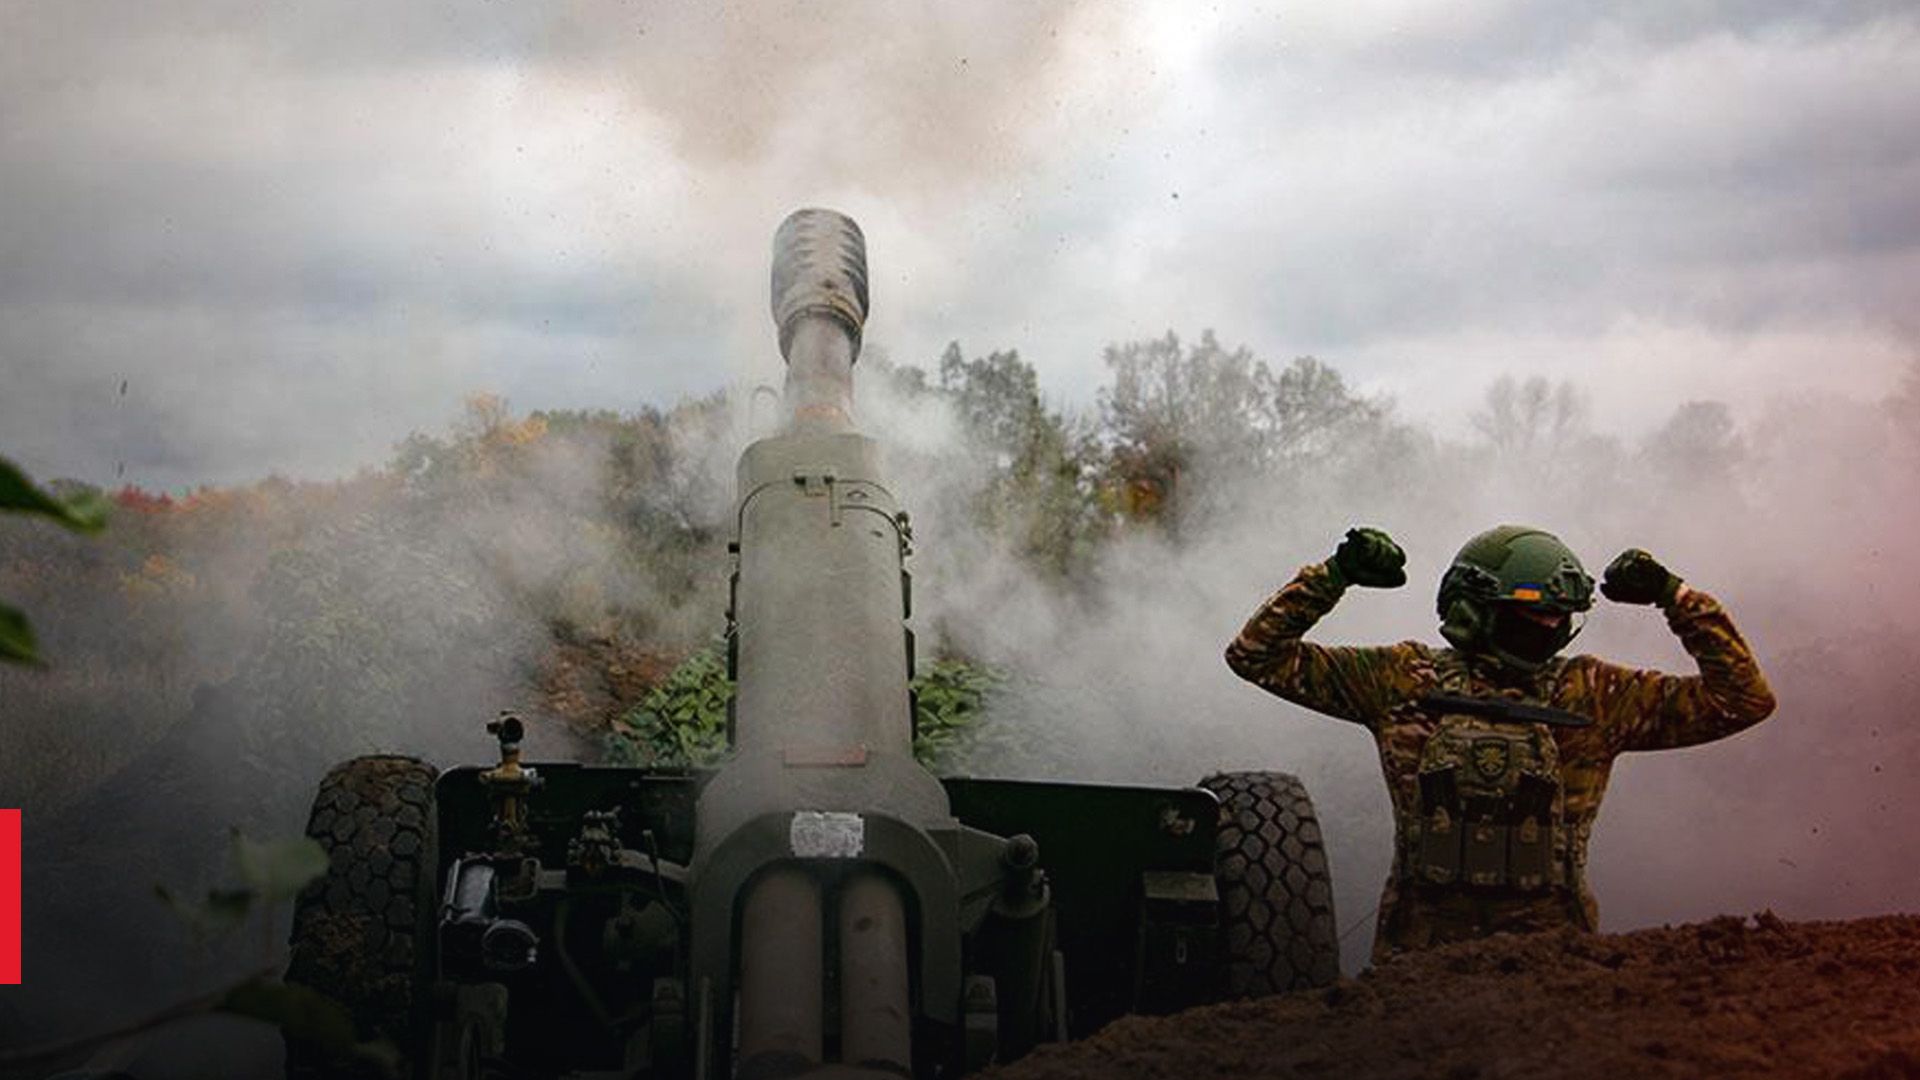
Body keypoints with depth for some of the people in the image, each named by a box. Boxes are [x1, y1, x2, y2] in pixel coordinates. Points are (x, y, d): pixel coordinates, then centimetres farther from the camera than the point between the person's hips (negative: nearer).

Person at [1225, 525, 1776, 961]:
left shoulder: (1595, 696, 9)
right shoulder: (1405, 680, 5)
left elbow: (1743, 698, 8)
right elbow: (1259, 655, 6)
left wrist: (1673, 596, 3)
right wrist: (1333, 577, -3)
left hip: (1549, 950, 1)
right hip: (1421, 947, -1)